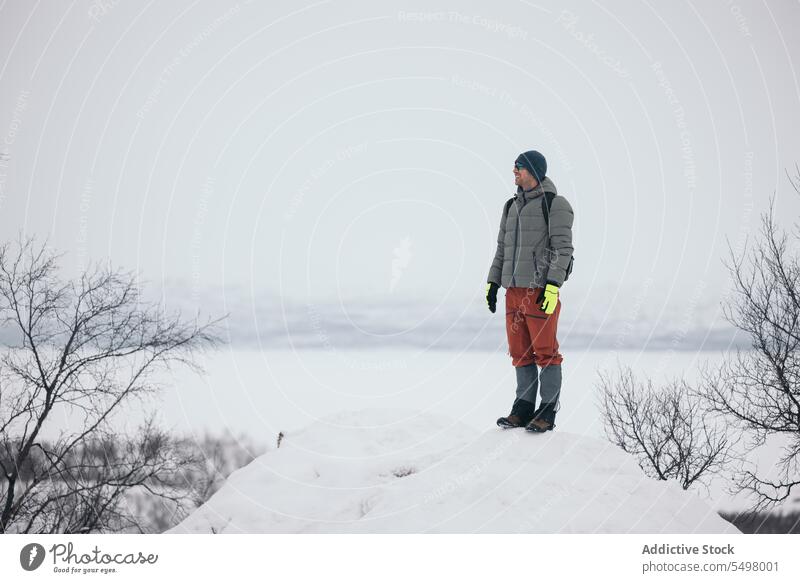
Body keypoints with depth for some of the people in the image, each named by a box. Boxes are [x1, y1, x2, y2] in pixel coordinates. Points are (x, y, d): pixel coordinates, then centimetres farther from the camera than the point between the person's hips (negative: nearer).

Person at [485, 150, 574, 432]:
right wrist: (492, 282, 14)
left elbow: (563, 248, -10)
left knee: (545, 352, -4)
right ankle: (524, 409, 14)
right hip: (513, 291, 7)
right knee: (520, 353, 8)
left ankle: (547, 413, 1)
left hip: (541, 291, -7)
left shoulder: (555, 204, -5)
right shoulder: (512, 206, 17)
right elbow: (502, 248, 22)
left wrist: (553, 286, -18)